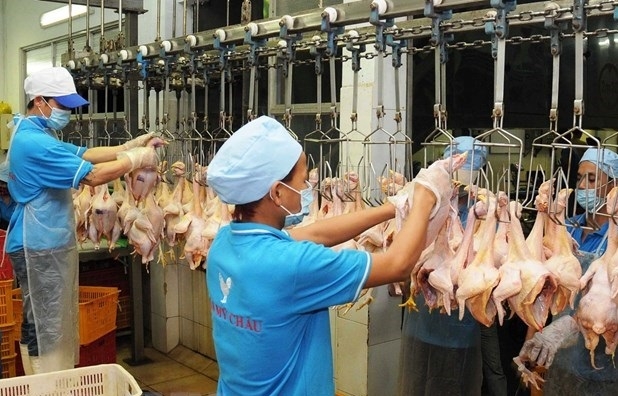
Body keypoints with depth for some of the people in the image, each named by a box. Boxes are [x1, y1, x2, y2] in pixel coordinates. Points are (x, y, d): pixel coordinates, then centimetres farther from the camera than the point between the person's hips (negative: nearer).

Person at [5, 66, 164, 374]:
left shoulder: (37, 136, 13)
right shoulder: (34, 143, -23)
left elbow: (84, 154, 13)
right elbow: (93, 175, -26)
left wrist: (129, 147, 2)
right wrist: (136, 158, -14)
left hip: (52, 244, 11)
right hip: (40, 248, -11)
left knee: (59, 323, 19)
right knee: (44, 329, 0)